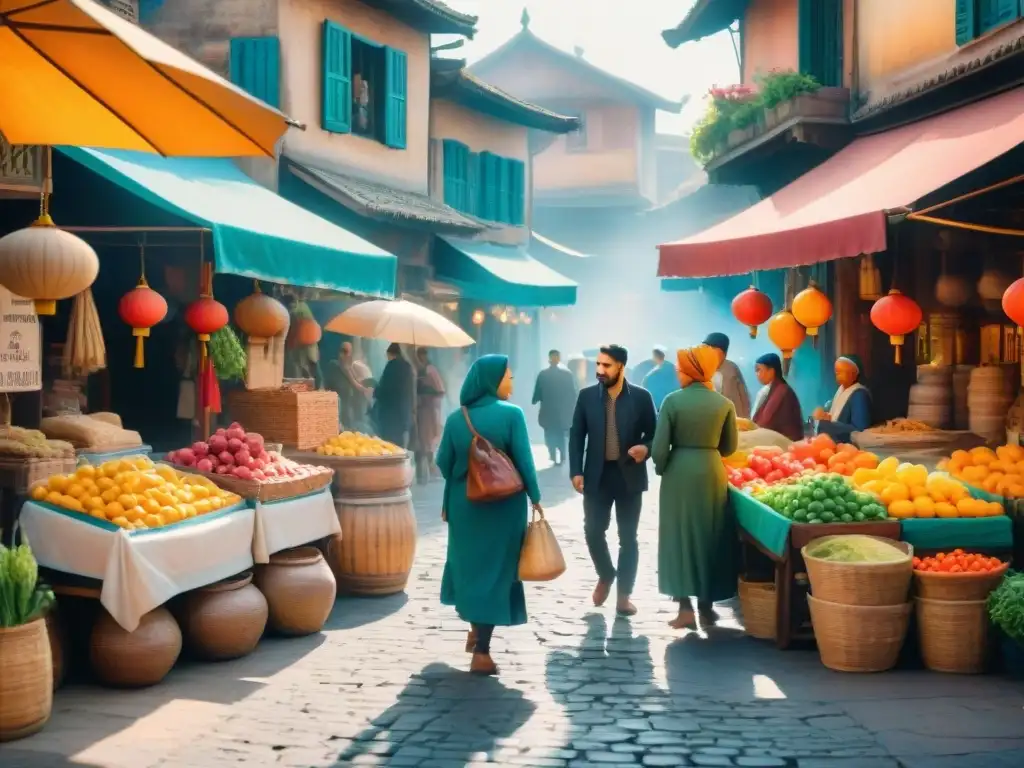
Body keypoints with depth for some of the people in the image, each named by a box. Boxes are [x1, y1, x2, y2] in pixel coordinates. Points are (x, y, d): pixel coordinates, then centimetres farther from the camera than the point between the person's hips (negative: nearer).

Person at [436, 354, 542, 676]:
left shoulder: (456, 418, -1)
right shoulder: (511, 414, -13)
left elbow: (444, 463, 3)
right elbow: (524, 461, -14)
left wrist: (449, 500, 19)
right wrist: (535, 498, -3)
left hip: (464, 504, 4)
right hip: (504, 504, -3)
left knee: (470, 563, 22)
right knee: (496, 568, 3)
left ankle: (475, 632, 33)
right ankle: (481, 652, 2)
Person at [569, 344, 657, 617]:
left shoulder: (641, 397, -3)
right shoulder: (587, 396, 1)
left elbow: (653, 433, 3)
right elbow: (576, 435, 3)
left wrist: (645, 448, -19)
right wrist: (576, 471, -4)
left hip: (629, 475, -1)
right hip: (597, 475, 1)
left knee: (627, 537, 4)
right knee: (593, 531, 0)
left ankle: (624, 594, 13)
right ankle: (605, 576, 28)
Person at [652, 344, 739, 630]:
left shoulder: (673, 401, -10)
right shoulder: (725, 404, -1)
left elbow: (660, 446, -10)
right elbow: (730, 446, 7)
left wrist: (661, 468, 9)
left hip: (679, 472, -2)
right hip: (712, 472, 3)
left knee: (679, 536, 6)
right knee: (709, 536, 13)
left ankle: (685, 606, 3)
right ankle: (707, 604, 18)